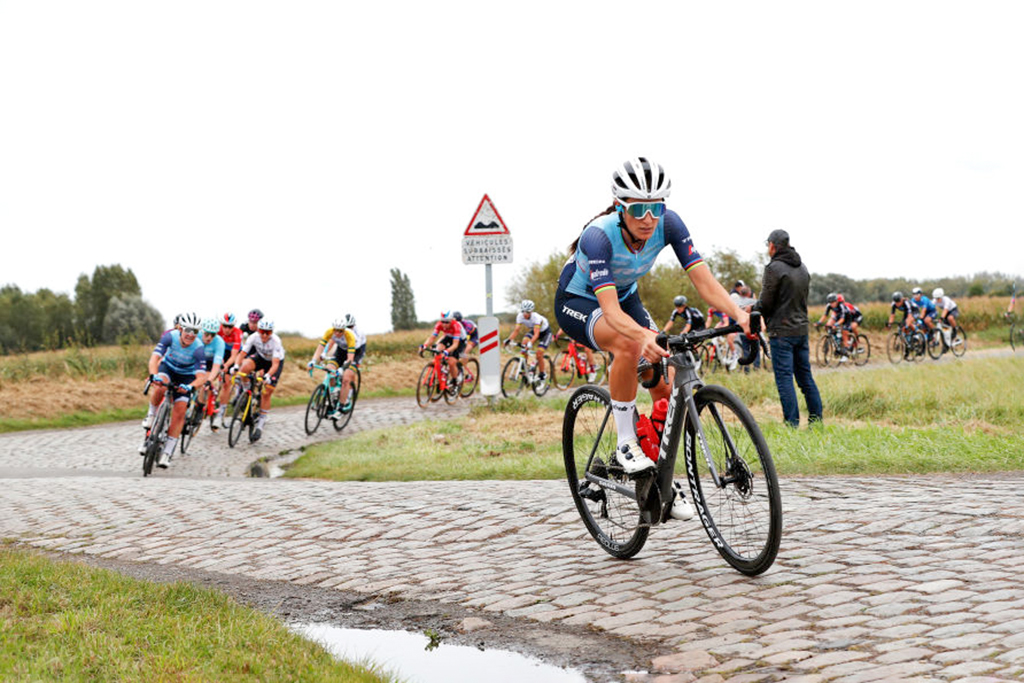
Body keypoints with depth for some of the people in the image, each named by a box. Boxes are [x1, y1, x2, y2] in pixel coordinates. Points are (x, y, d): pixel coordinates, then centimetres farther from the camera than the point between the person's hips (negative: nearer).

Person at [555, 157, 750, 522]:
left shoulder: (668, 224, -24)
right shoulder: (599, 235, -36)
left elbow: (703, 279, -27)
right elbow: (610, 310, -44)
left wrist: (740, 315, -44)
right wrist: (645, 336, -63)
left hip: (624, 297, 5)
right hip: (578, 302, -5)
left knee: (665, 384, -10)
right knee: (629, 346, -37)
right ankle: (625, 443, -20)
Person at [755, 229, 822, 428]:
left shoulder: (774, 268, -12)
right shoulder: (802, 268, 13)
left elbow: (766, 303, -13)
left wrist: (753, 309, 9)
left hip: (782, 331, -8)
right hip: (802, 329, 8)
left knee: (784, 378, -5)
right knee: (805, 377, 12)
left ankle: (792, 424, -8)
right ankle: (817, 421, 13)